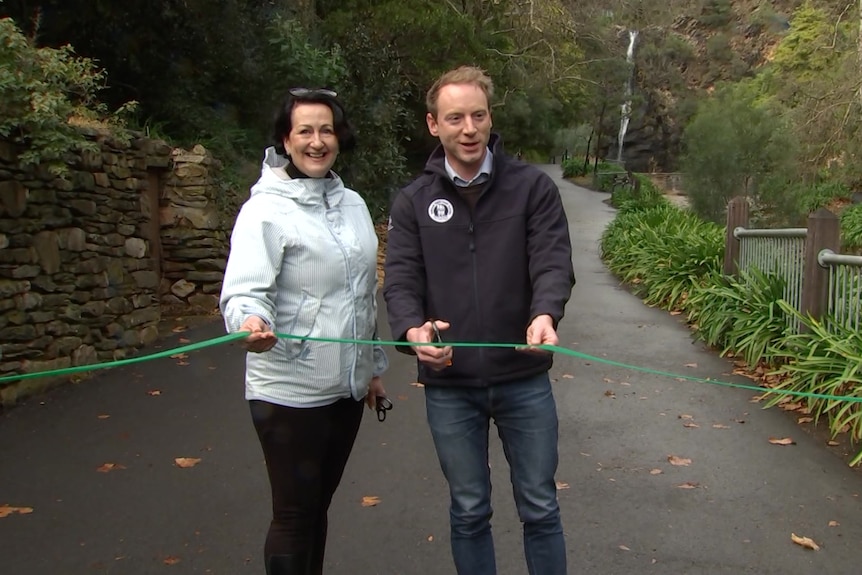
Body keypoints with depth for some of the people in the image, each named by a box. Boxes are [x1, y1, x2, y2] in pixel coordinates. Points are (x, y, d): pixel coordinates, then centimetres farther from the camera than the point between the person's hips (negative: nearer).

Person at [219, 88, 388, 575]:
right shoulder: (266, 208, -11)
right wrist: (250, 320, -46)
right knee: (295, 513, 4)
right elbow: (246, 288, -24)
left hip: (346, 385, 6)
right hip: (290, 391, -6)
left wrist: (374, 365, 19)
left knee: (319, 504, 19)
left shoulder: (353, 203, 9)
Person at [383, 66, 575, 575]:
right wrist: (413, 329, -27)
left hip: (524, 380, -1)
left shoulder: (533, 187, -2)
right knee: (468, 511, 16)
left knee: (540, 507, 13)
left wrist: (545, 314, -33)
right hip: (449, 385, 1)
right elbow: (401, 280, -5)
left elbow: (553, 263, -11)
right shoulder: (413, 201, 2)